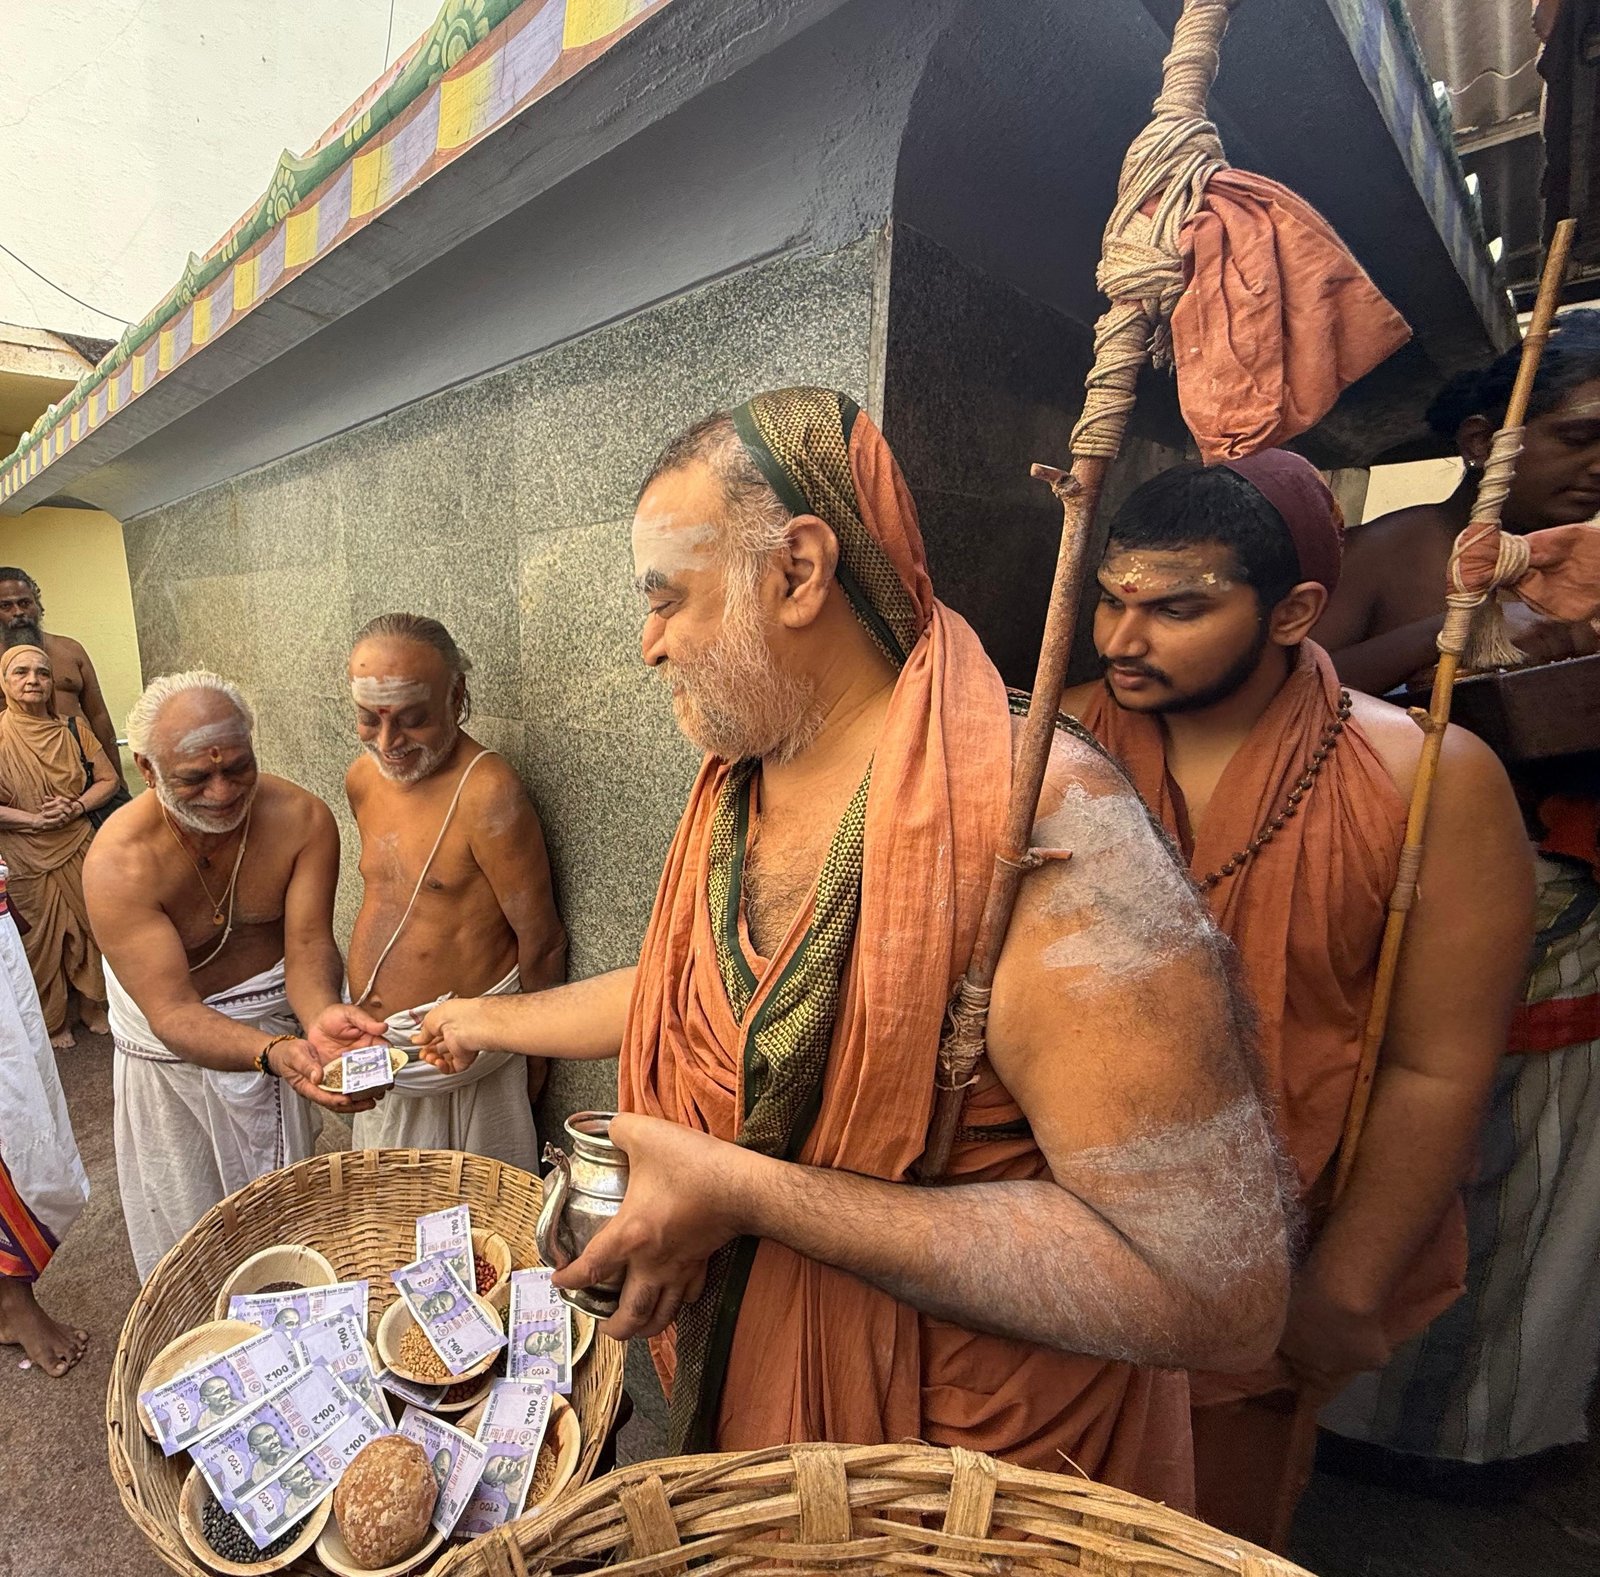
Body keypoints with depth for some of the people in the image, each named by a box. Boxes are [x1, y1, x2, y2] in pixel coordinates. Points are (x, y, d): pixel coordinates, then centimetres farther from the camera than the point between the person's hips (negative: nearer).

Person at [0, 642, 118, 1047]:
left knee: (89, 925, 10)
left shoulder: (71, 730, 1)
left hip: (78, 846, 2)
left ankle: (92, 1006, 29)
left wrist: (76, 807, -12)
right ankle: (53, 1021, 26)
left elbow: (108, 779, 4)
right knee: (44, 936, 8)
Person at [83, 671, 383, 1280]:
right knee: (183, 1222, 18)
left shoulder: (302, 819, -22)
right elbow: (172, 1013, -33)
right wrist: (275, 1052, -52)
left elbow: (307, 945, -23)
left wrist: (320, 1015, -45)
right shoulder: (118, 864, -29)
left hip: (278, 1021, 2)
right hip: (169, 1047, -2)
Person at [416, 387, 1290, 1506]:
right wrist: (488, 1021, 19)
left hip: (977, 1455, -6)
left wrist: (750, 1192, -31)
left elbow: (1221, 1294, -32)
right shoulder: (735, 792, -4)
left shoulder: (1030, 817, -31)